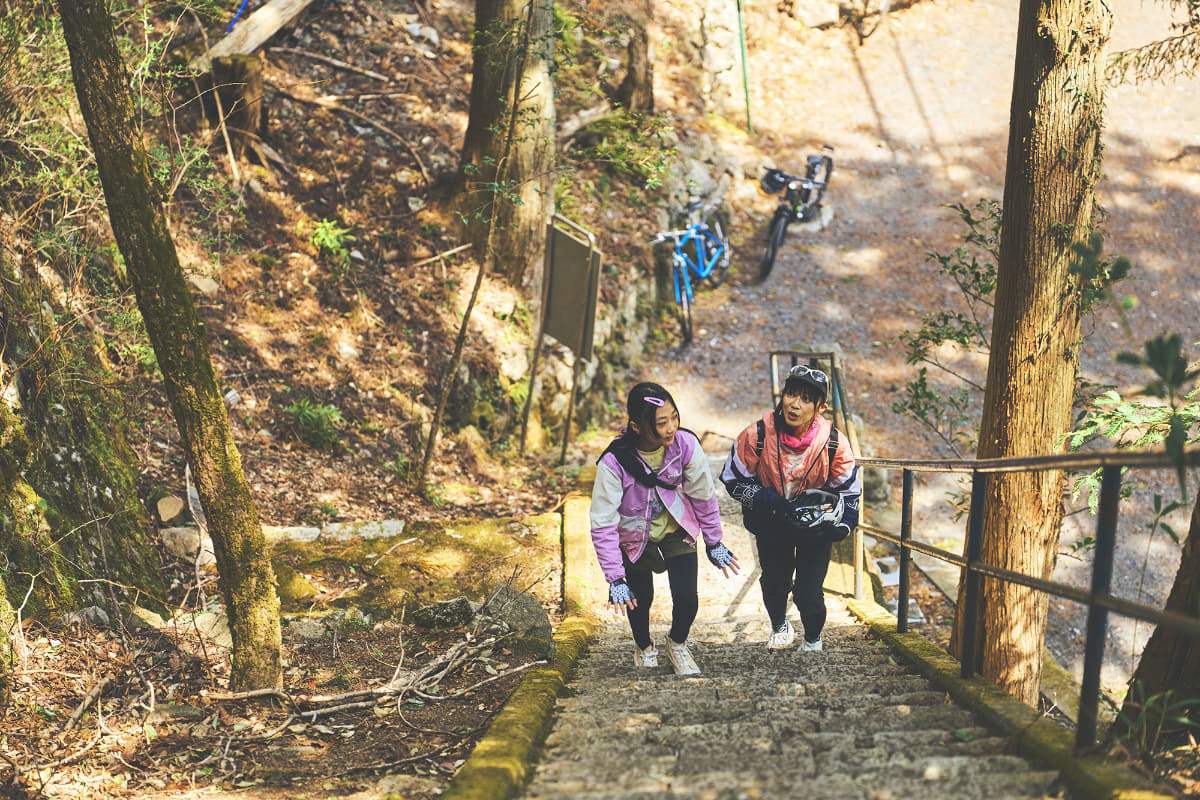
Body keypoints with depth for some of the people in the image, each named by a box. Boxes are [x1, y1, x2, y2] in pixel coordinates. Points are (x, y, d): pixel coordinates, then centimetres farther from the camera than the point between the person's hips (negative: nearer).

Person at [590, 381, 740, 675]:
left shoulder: (685, 444, -25)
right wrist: (615, 579, -25)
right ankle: (644, 649, 41)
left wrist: (714, 543, 3)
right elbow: (602, 525, -24)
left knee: (687, 601, -7)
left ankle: (677, 643, 28)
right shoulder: (614, 463, -31)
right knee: (640, 599, 6)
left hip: (677, 532, 2)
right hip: (636, 537, -1)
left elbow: (703, 495, -7)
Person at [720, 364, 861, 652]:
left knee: (808, 592, -4)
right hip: (770, 522, 1)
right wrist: (768, 501, -24)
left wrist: (839, 527, -21)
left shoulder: (834, 443, -20)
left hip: (816, 522, 0)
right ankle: (779, 625, 39)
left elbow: (849, 492, -5)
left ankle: (813, 639, 28)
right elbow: (734, 480, -9)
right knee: (774, 582, 4)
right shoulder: (757, 435, -23)